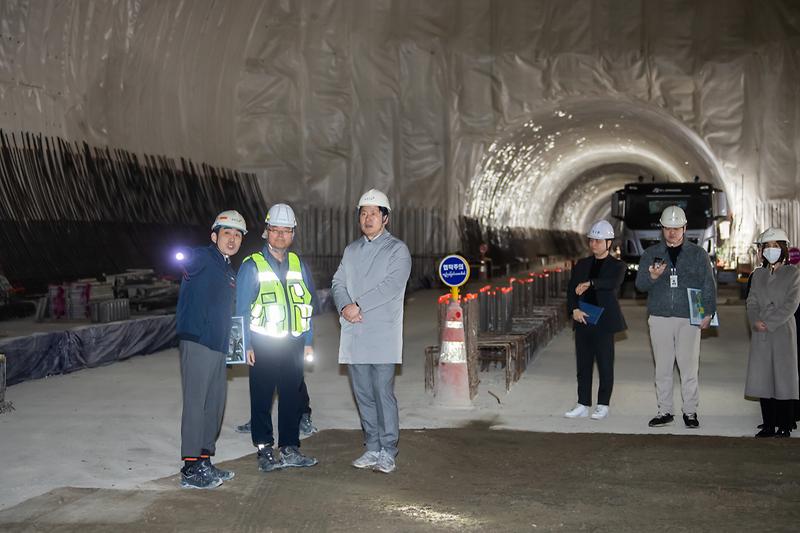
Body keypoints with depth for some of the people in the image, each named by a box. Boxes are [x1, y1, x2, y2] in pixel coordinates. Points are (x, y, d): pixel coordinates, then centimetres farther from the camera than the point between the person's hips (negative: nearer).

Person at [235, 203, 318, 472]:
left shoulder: (298, 265, 11)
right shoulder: (252, 265, -2)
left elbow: (307, 304, 14)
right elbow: (242, 308, -3)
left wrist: (308, 341, 9)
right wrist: (246, 344, -8)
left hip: (293, 343, 4)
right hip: (263, 345, -4)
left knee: (292, 396, 8)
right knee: (262, 397, 2)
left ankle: (290, 448, 16)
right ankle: (264, 450, 9)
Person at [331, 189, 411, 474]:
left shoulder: (397, 249, 0)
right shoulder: (351, 250, 19)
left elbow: (391, 286, -13)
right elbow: (338, 283, 12)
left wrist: (358, 305, -15)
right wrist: (344, 306, -9)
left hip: (382, 335, -6)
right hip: (354, 333, 6)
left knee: (383, 393, -7)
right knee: (363, 393, 9)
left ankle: (387, 453, 0)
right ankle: (373, 449, 18)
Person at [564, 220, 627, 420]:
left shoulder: (617, 266, 2)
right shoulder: (581, 265, 14)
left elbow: (614, 283, -19)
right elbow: (571, 289, 6)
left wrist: (590, 283, -28)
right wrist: (574, 309, -11)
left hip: (604, 322, -4)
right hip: (582, 321, 4)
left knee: (605, 365, 0)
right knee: (583, 365, 7)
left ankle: (603, 405, 9)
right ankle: (583, 405, 13)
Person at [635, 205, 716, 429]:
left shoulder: (698, 254, 7)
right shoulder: (651, 253, 10)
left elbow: (709, 285, 8)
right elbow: (639, 283, 4)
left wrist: (708, 312, -3)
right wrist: (652, 277, -18)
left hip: (689, 318, -1)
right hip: (660, 317, 1)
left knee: (689, 366, -2)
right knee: (662, 368, 4)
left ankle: (690, 411, 8)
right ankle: (664, 411, 12)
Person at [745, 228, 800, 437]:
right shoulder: (758, 274, 14)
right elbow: (752, 302, 8)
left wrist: (769, 323, -15)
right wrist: (755, 321, -11)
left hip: (783, 331, -4)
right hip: (760, 334, 4)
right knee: (762, 378, 4)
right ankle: (768, 424, 11)